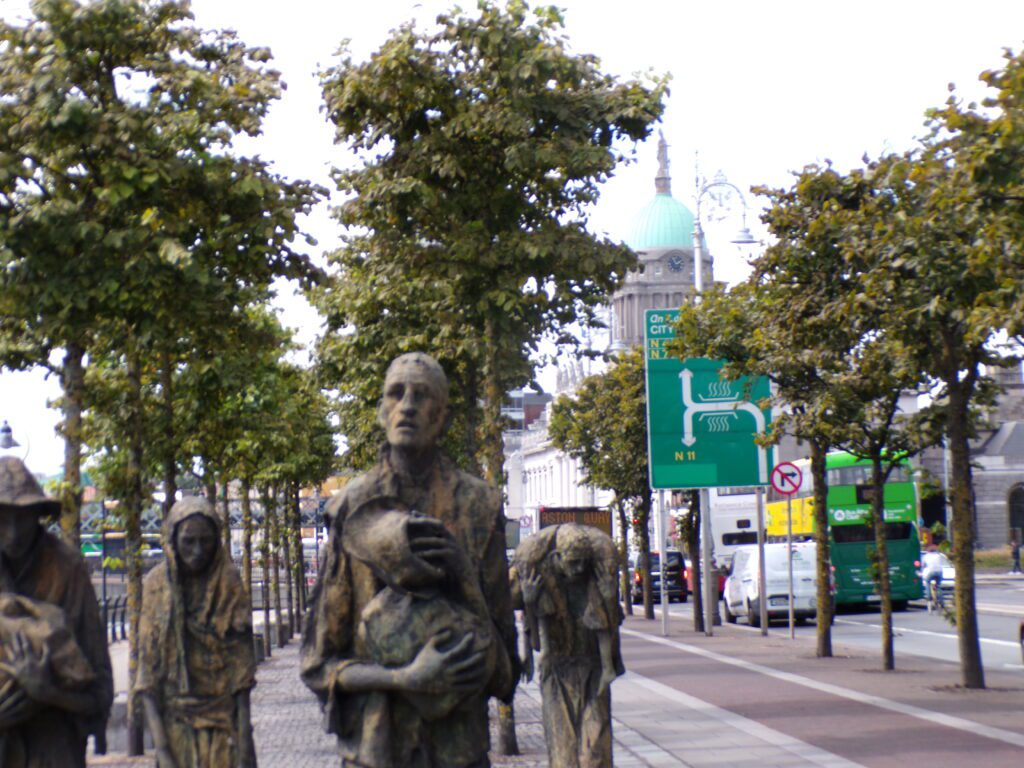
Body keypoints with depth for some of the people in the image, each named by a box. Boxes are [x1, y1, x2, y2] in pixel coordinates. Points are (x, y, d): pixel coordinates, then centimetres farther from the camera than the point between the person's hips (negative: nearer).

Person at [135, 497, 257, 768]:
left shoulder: (228, 581, -2)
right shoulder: (157, 584, -2)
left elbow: (241, 664, -2)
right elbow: (148, 670, -4)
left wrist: (244, 736, -9)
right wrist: (160, 746, -12)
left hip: (223, 718, 0)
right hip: (177, 722, 0)